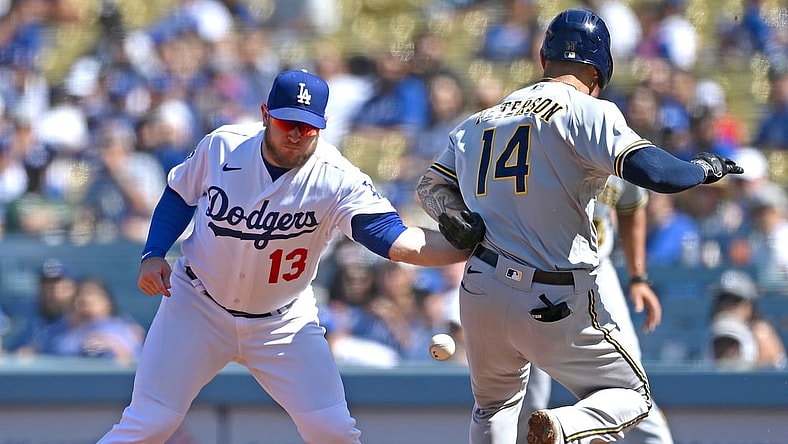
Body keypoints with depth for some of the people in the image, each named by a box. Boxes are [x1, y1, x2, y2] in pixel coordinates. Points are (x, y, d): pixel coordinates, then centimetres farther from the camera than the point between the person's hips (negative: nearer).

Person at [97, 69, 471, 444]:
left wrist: (467, 246, -50)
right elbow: (179, 198, 7)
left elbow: (395, 240, -35)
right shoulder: (221, 146, -14)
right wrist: (153, 255, -6)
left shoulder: (337, 180, -21)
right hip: (198, 307, 0)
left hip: (283, 322, 0)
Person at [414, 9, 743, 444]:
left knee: (493, 409, 28)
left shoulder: (479, 122, 14)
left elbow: (430, 187, 17)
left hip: (480, 292, 6)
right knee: (631, 394, 12)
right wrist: (704, 167, -1)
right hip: (557, 305, -6)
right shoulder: (587, 113, -8)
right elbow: (658, 174, -20)